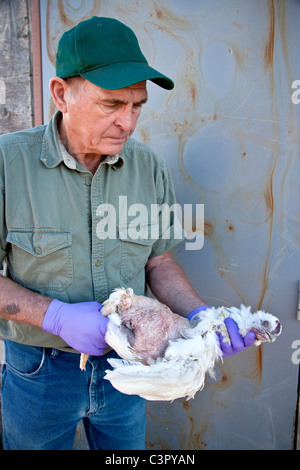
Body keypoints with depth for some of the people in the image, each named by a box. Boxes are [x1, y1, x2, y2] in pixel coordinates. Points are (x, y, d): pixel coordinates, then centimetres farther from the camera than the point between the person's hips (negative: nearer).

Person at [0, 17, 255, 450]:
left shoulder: (149, 167, -7)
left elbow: (158, 260, -1)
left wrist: (200, 315, -16)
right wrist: (55, 315, -25)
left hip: (125, 363, 3)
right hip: (39, 370, -2)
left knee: (128, 445, 26)